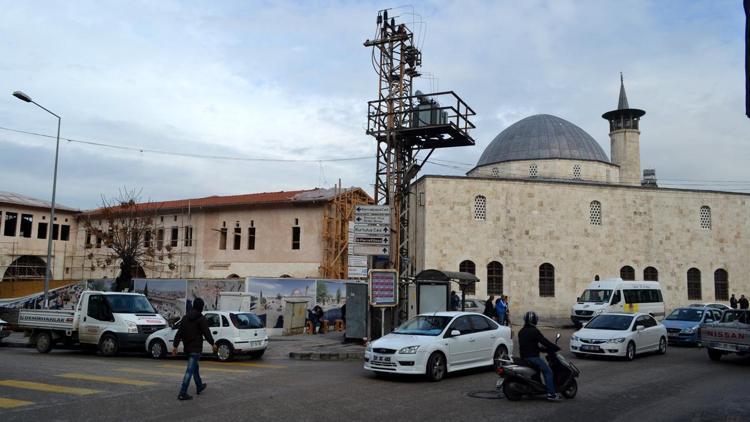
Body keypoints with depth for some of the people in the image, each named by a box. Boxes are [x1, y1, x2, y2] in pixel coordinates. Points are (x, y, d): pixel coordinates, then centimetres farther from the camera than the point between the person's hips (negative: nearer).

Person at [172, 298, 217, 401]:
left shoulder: (185, 318, 9)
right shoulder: (202, 319, -12)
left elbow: (179, 333, 7)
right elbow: (207, 333, -13)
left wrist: (175, 346, 6)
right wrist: (213, 344, 1)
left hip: (187, 348, 8)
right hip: (196, 348, -8)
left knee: (194, 367, 23)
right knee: (190, 370, -8)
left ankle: (199, 386, 38)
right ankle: (182, 393, -12)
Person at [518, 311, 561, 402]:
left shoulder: (521, 332, 13)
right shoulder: (534, 331, -13)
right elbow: (544, 341, -16)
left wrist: (541, 349, 22)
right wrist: (556, 347, -3)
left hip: (524, 357, 9)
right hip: (533, 357, -9)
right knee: (548, 372, -7)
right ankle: (551, 394, -15)